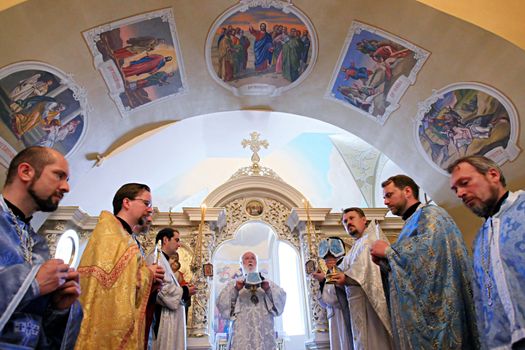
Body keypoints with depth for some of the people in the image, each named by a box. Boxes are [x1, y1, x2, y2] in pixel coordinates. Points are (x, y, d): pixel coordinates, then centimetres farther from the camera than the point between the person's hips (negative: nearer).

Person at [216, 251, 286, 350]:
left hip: (264, 331, 1)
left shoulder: (267, 282, 17)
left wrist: (268, 289, -14)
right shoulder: (233, 284, 14)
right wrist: (235, 289, -14)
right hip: (242, 331, -1)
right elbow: (222, 304, 1)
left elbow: (281, 298, 4)